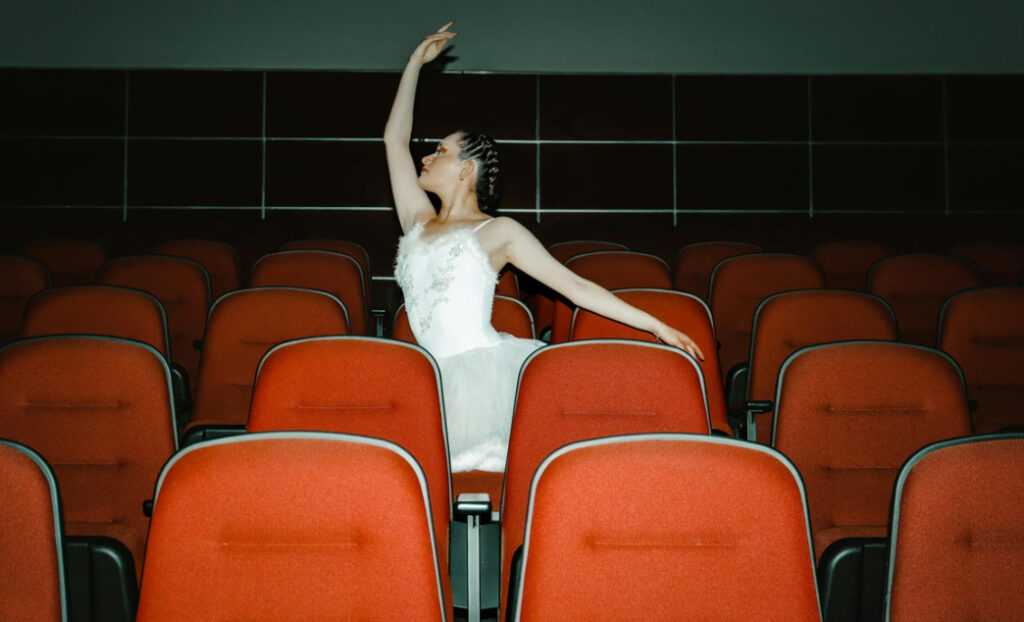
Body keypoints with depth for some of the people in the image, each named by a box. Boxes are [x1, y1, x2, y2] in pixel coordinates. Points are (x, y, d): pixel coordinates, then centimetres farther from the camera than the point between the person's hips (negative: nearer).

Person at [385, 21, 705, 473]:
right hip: (442, 384, 5)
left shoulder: (498, 232, 7)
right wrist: (416, 62, 27)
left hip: (490, 373, -4)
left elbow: (576, 287, 4)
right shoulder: (417, 223, 20)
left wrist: (658, 326, 0)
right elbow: (395, 138, 24)